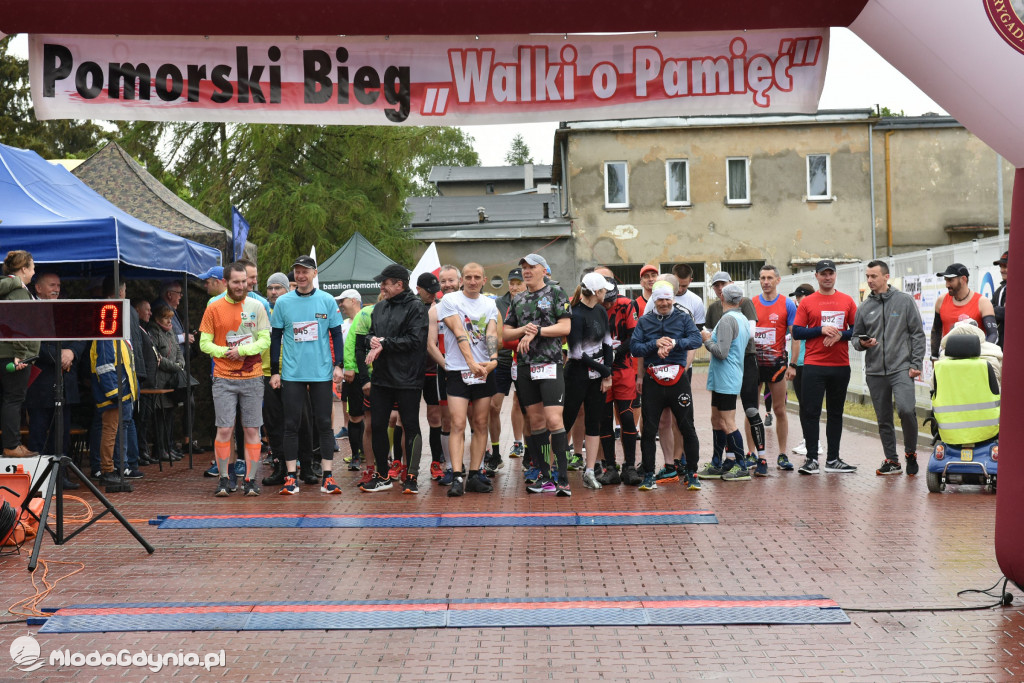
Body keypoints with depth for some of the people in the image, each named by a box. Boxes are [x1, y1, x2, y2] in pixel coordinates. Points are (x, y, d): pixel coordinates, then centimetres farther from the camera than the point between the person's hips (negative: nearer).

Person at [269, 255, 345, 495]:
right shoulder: (283, 302, 3)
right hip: (292, 374, 0)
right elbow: (276, 338, 7)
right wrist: (274, 371, 3)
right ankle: (290, 478, 7)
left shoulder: (327, 301, 2)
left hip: (322, 372, 0)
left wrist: (339, 364, -2)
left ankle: (328, 476, 8)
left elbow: (336, 334, 7)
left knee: (324, 423, 3)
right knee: (291, 424, 2)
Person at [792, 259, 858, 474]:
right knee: (810, 412, -5)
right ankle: (812, 459, 0)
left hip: (841, 366, 2)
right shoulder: (807, 302, 3)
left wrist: (840, 335, -10)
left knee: (836, 412, 9)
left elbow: (857, 329, 9)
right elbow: (796, 332, -2)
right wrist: (821, 330, -13)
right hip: (814, 366, -2)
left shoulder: (847, 301, 9)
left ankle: (833, 460, 15)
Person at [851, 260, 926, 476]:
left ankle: (910, 452, 0)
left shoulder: (905, 301, 3)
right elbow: (855, 337, 17)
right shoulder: (864, 307, 11)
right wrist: (862, 343, -7)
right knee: (883, 419, 7)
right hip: (875, 372, 4)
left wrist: (916, 364, -6)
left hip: (901, 368, -4)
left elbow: (917, 334, 2)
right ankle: (892, 460, 19)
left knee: (906, 410, -21)